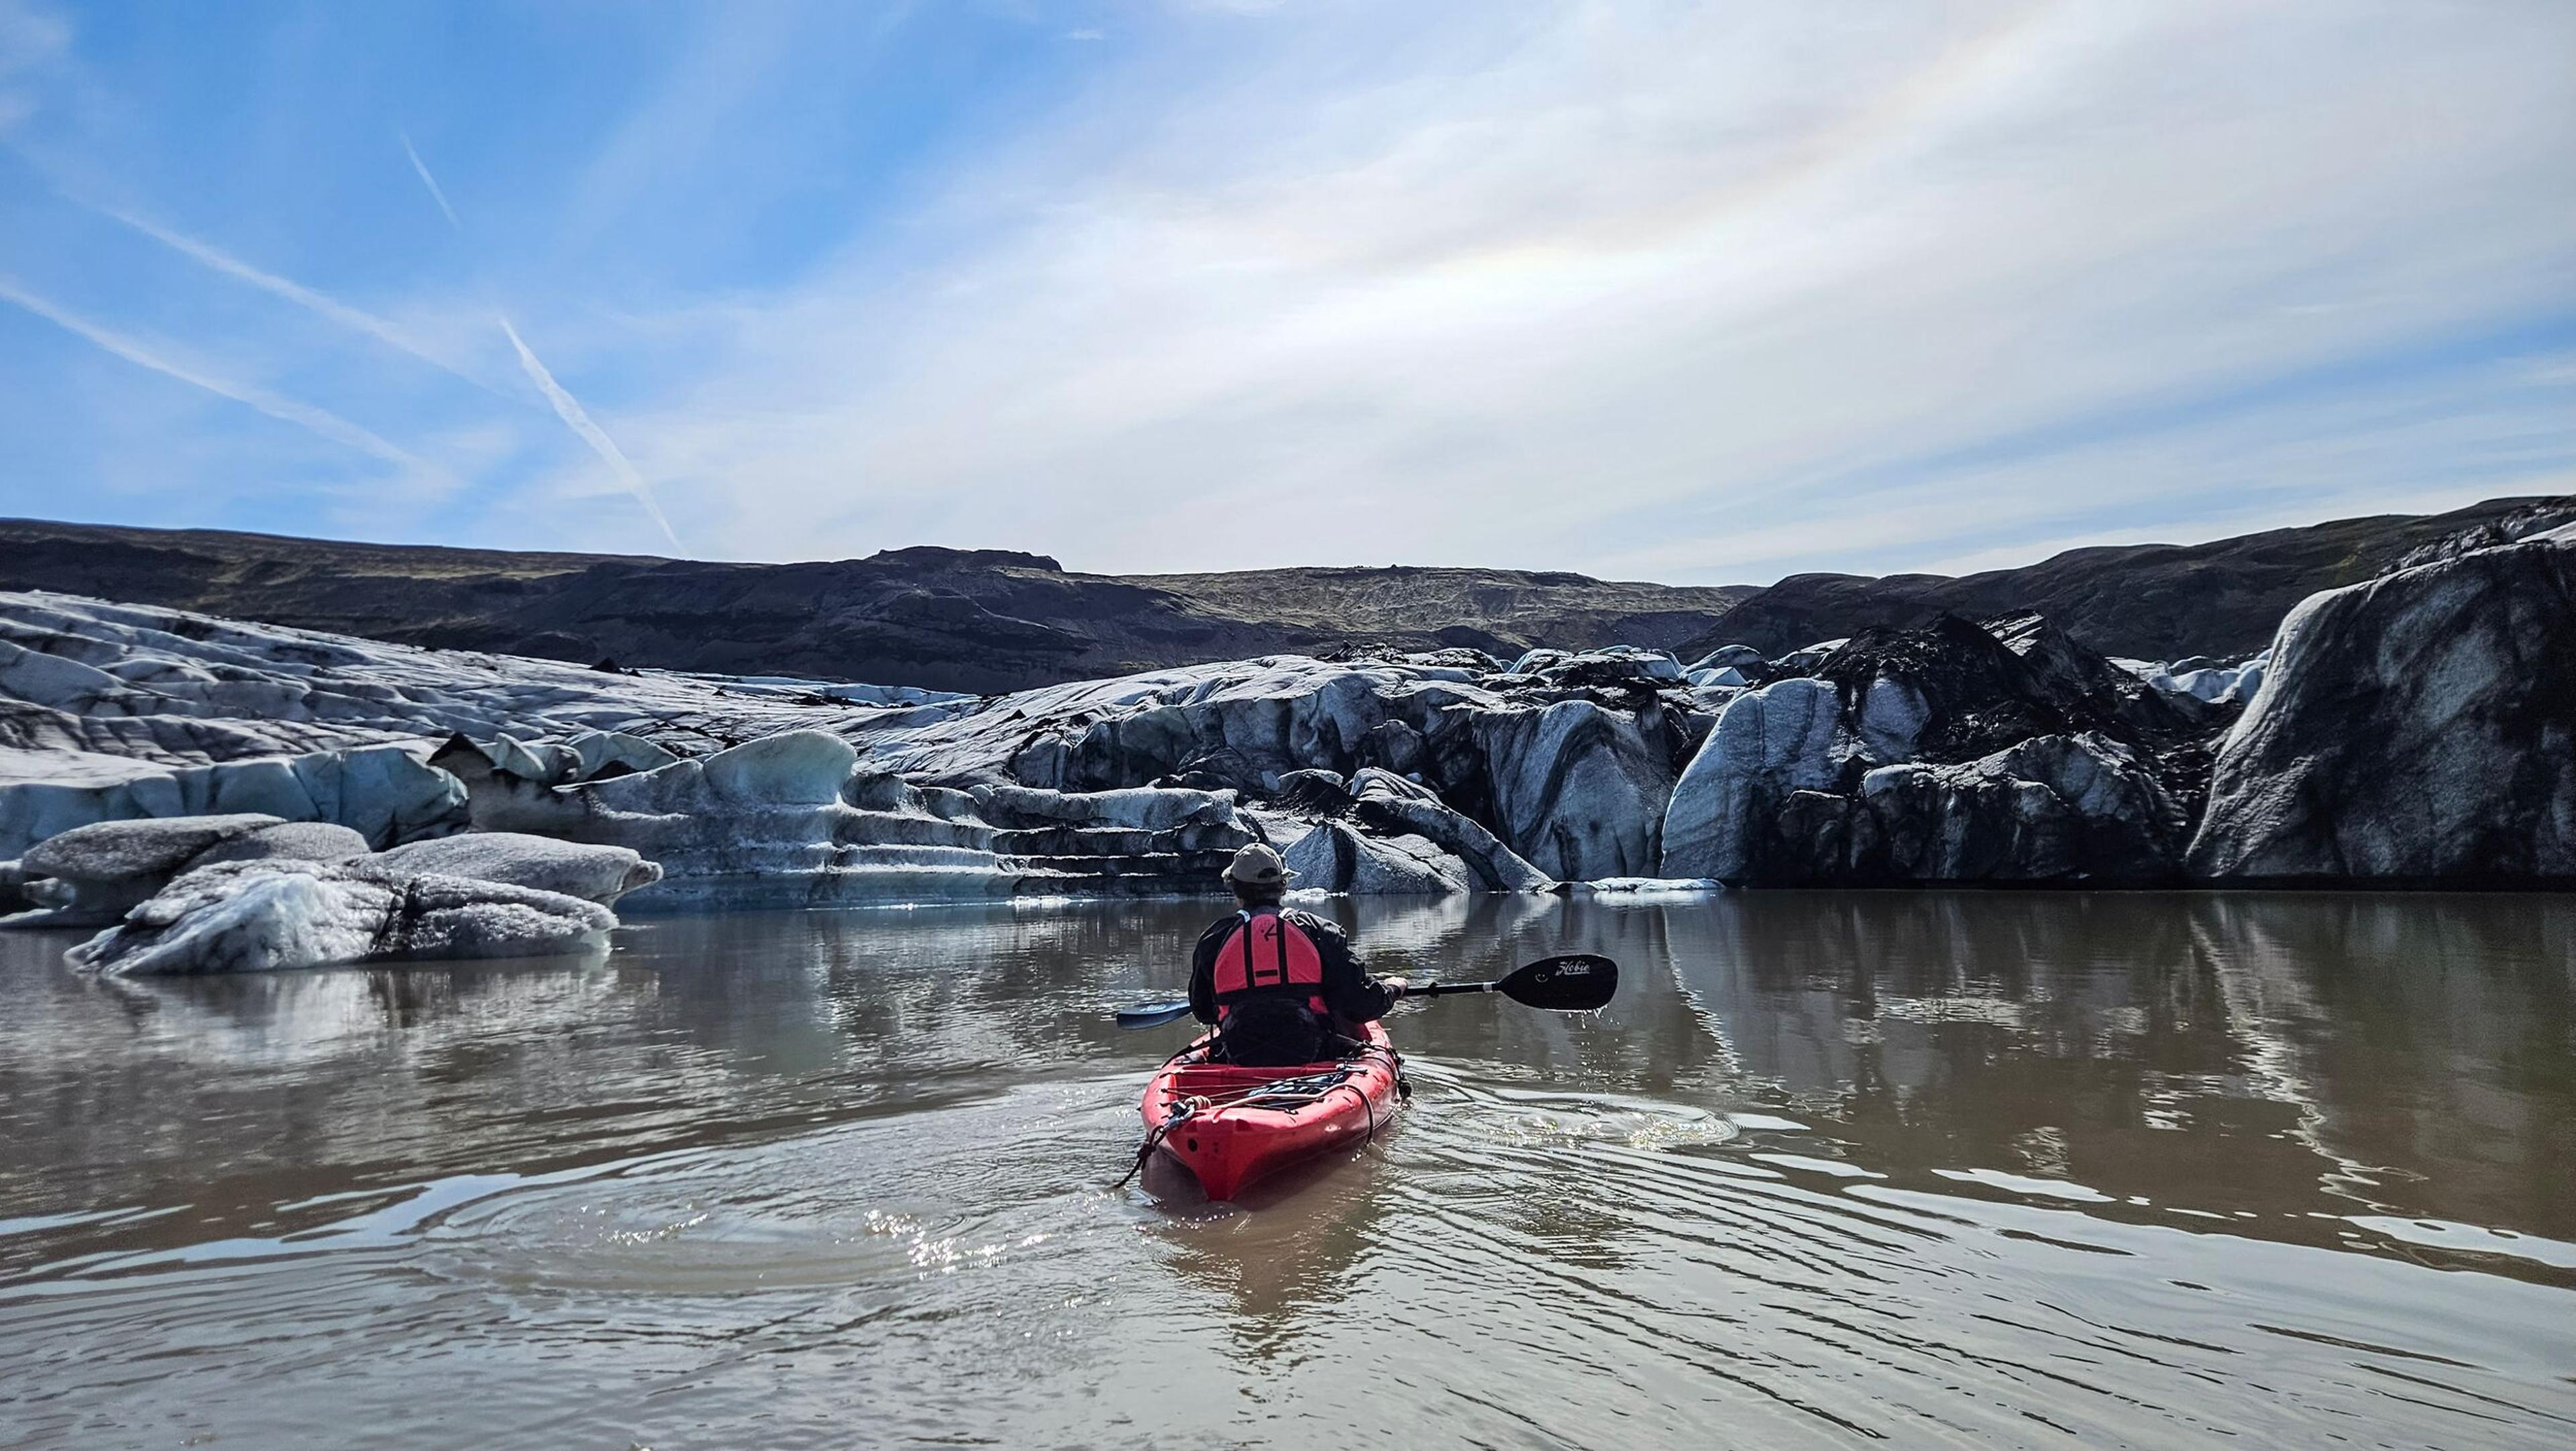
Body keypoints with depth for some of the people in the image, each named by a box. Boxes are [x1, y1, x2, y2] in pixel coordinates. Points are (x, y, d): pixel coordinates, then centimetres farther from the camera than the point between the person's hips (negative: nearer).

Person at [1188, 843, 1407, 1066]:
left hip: (1241, 1063, 1)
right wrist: (1393, 988, 18)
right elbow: (1361, 1005, -5)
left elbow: (1202, 1012, 15)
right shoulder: (1318, 930, -1)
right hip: (1313, 1059, -1)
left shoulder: (1213, 938, 4)